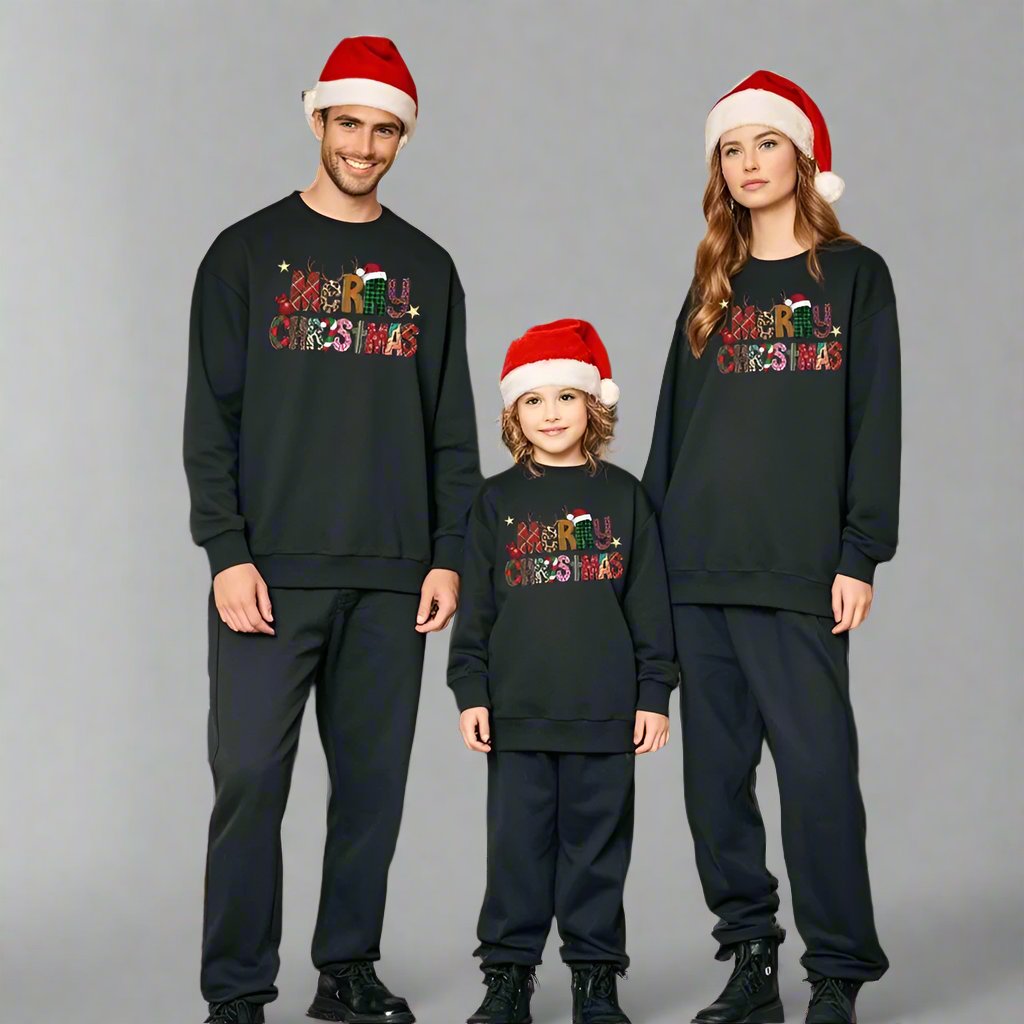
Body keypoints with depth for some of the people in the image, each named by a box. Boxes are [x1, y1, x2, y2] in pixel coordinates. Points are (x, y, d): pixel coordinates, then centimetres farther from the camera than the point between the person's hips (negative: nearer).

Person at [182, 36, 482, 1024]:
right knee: (251, 777, -5)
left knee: (374, 778, 6)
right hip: (273, 569, -3)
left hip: (393, 575, 3)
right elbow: (210, 418, 0)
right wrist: (227, 553, -9)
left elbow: (452, 429, 12)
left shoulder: (427, 268, 13)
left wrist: (448, 555, 3)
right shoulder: (248, 252, 5)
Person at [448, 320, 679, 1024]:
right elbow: (475, 606, 7)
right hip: (516, 711, 1)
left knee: (599, 842, 5)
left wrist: (654, 694, 2)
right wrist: (470, 693, 0)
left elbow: (650, 604, 6)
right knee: (518, 842, 4)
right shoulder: (498, 501, 7)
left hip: (605, 714, 0)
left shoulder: (624, 496, 6)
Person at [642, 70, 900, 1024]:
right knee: (715, 775, 4)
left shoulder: (853, 275, 6)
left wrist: (860, 554, -10)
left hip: (798, 569, -5)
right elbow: (672, 430, 17)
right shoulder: (711, 292, 18)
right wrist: (649, 548, 10)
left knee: (817, 768, -9)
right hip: (697, 568, 5)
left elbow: (874, 421, -1)